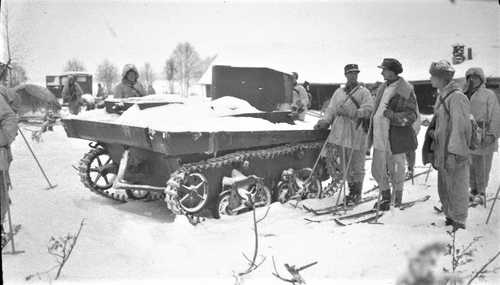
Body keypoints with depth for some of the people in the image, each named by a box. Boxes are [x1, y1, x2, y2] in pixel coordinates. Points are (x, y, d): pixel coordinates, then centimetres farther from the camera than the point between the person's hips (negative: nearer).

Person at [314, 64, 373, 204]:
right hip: (339, 131, 4)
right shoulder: (338, 92, 18)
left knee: (356, 165, 1)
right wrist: (324, 121, 0)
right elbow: (331, 109, 17)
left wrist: (353, 113, -22)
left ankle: (356, 194, 13)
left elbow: (369, 109, -7)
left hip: (356, 131, -4)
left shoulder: (363, 92, 5)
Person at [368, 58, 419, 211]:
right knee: (377, 169, 12)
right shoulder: (382, 88, 11)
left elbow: (411, 116, -13)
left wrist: (393, 116, -26)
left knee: (396, 171, 6)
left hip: (395, 138, -6)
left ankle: (397, 200, 23)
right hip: (379, 136, 7)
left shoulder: (406, 90, -11)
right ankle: (385, 196, 32)